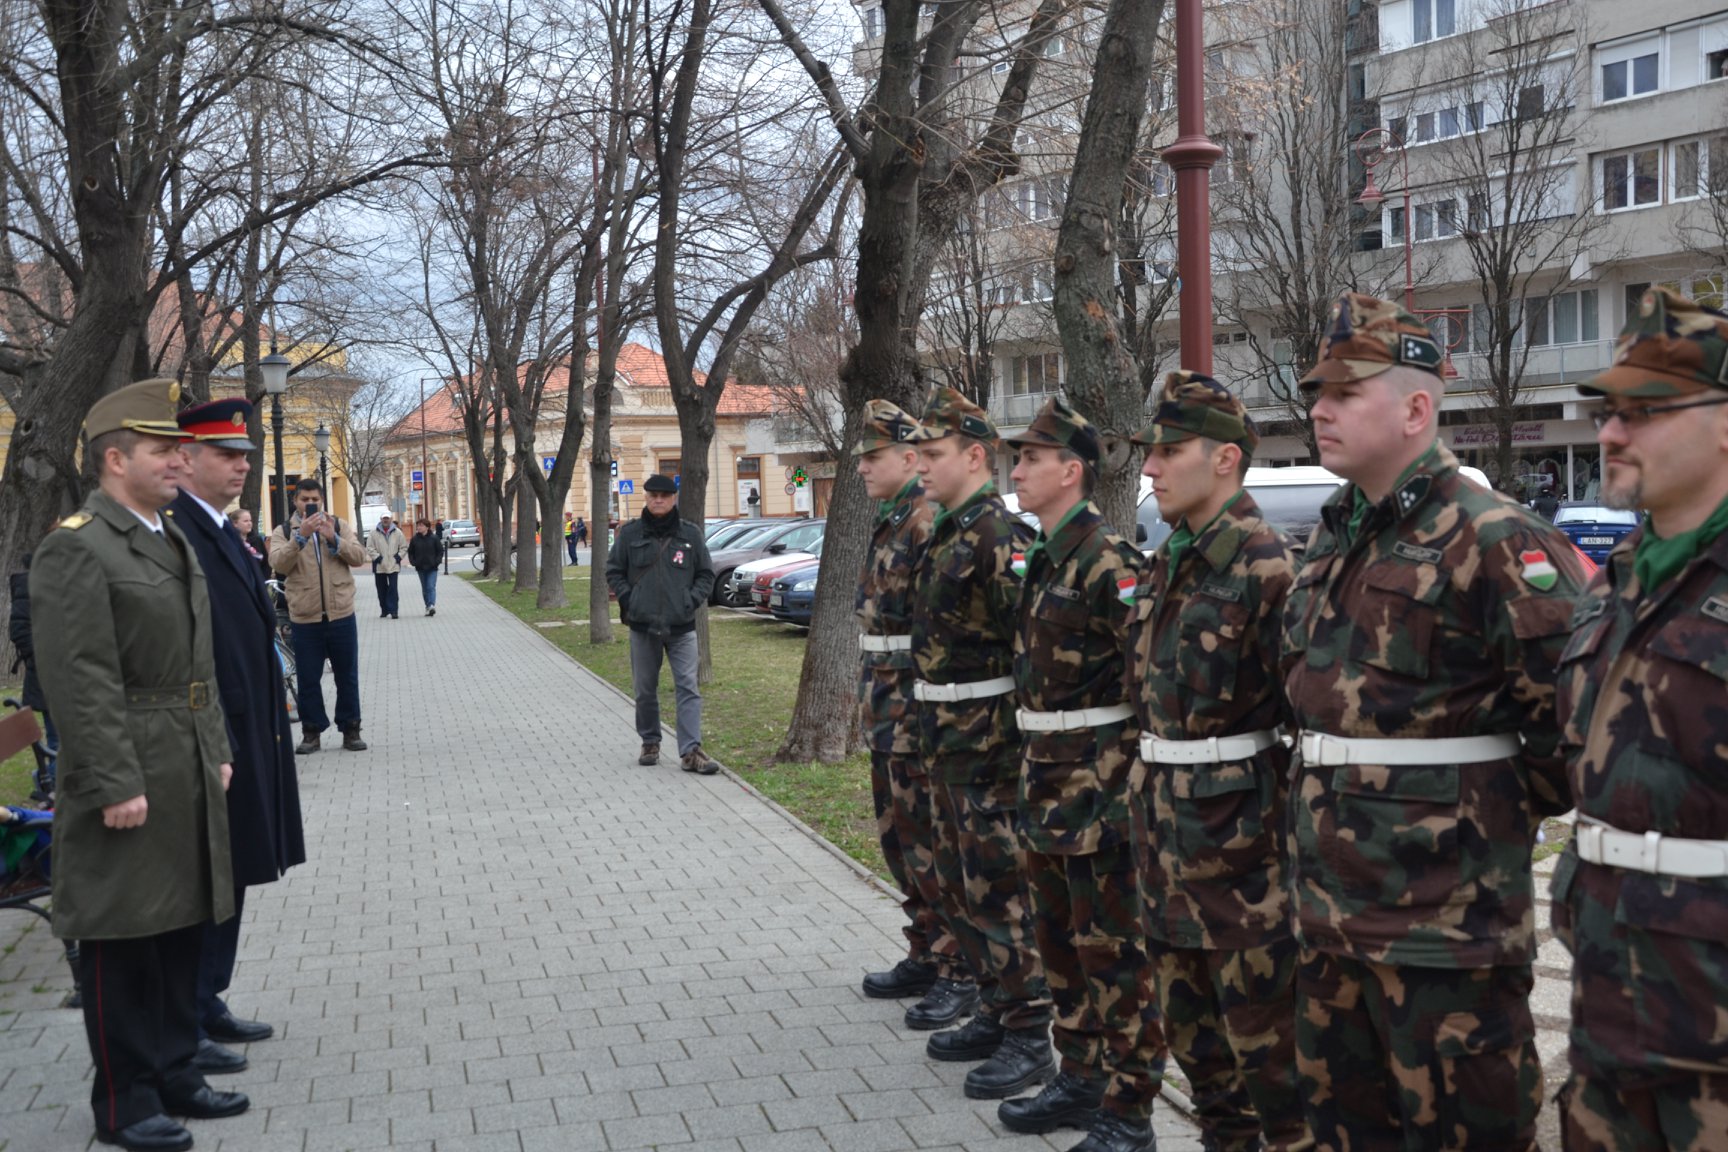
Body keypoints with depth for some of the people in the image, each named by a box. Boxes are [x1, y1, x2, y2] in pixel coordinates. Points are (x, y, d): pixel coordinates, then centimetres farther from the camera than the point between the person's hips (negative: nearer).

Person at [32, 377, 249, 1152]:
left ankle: (175, 1074, 28)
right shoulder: (75, 549, -13)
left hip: (190, 772, 9)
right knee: (121, 940, 2)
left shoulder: (174, 542, 14)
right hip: (126, 778, -8)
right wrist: (116, 784, -21)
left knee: (183, 927, 15)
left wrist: (216, 751, 15)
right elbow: (81, 681, -19)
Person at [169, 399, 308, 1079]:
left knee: (229, 879, 17)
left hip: (248, 737, 10)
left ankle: (208, 1007, 30)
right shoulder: (170, 532, -17)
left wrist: (269, 730, 17)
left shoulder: (225, 533, 14)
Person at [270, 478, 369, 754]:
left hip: (341, 614, 1)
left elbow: (359, 557, -5)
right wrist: (301, 536, -25)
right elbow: (279, 564, -15)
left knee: (347, 676, 8)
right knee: (308, 679, 5)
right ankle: (311, 732, 15)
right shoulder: (283, 532, 3)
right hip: (304, 618, -1)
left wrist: (333, 539, -19)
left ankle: (350, 730, 18)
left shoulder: (338, 526, 8)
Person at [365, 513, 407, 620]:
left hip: (393, 566, -1)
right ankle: (384, 610, 20)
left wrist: (399, 556, -5)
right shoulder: (374, 532, 0)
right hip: (379, 566, 1)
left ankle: (394, 610, -8)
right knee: (382, 589, 9)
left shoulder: (397, 532, 3)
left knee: (393, 588, -8)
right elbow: (370, 548, -2)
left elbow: (404, 547, 8)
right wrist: (376, 557, -12)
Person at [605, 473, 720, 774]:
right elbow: (613, 571, 8)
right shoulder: (630, 533, 3)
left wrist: (692, 601, -5)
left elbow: (706, 574, 9)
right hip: (642, 626, 1)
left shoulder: (690, 534, 4)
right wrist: (629, 600, -5)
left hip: (682, 627, -1)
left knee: (688, 687, -7)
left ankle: (691, 750, -9)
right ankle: (650, 743, 25)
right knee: (645, 689, 9)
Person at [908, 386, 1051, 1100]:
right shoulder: (947, 534, 13)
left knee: (999, 891, -3)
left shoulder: (999, 537, -17)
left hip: (991, 743, -10)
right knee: (959, 885, 17)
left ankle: (1029, 1039, 8)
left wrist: (1027, 741, -24)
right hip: (946, 743, 10)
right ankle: (996, 1012, 30)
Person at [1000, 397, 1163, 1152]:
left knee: (1114, 949, 0)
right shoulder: (1045, 559, 13)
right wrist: (1032, 768, 19)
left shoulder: (1107, 560, -16)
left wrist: (1125, 784, -20)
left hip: (1099, 777, -9)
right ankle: (1081, 1079, 32)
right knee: (1059, 939, 18)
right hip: (1046, 777, 9)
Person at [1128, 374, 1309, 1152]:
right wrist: (1151, 808, 16)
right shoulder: (1165, 566, 11)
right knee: (1188, 1016, 18)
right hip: (1167, 822, 9)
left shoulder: (1268, 567, -16)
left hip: (1243, 831, -9)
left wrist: (1298, 834, -16)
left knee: (1265, 1030, 1)